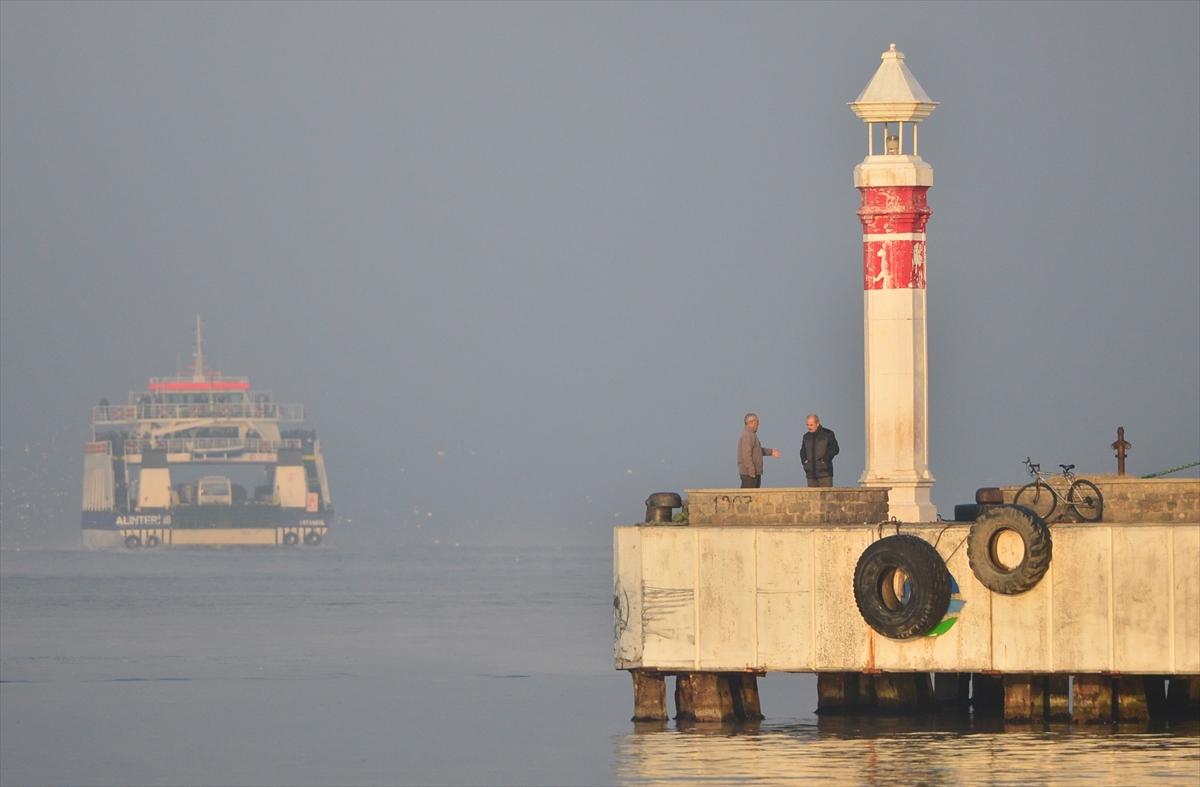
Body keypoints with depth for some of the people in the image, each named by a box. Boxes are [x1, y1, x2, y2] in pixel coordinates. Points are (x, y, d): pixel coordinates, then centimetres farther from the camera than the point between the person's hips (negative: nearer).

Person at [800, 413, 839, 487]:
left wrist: (825, 459, -11)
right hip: (811, 474, 4)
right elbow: (802, 451, 25)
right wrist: (804, 460, 5)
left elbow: (835, 449, -1)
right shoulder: (806, 436, 15)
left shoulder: (828, 434, 0)